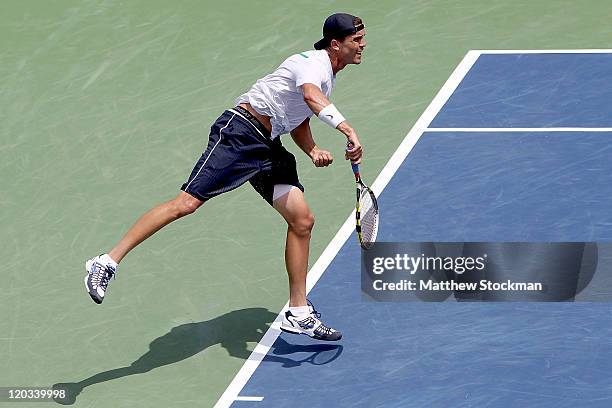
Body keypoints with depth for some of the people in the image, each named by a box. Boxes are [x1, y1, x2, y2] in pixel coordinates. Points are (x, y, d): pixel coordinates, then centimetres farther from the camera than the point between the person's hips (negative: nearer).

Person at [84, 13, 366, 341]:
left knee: (302, 221, 1)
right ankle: (108, 262, -12)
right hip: (240, 132, -9)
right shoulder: (313, 62, -12)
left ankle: (298, 314, 8)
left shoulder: (328, 76, 18)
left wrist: (313, 150, 8)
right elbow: (310, 96, -36)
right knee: (187, 203, -17)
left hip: (269, 148, 10)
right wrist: (347, 130, -47)